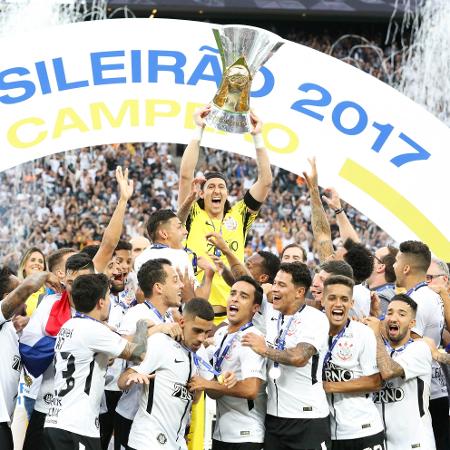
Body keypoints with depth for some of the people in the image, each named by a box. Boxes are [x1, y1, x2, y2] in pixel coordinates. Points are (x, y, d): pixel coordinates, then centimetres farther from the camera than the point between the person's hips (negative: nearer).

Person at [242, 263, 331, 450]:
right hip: (273, 415, 6)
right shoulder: (270, 313, 10)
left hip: (308, 418, -6)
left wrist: (265, 350, -10)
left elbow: (299, 357, -21)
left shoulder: (315, 319, -9)